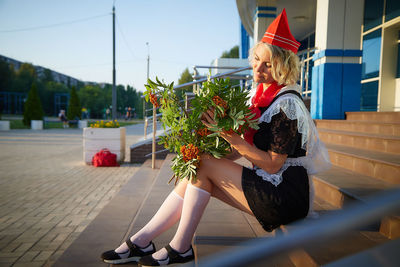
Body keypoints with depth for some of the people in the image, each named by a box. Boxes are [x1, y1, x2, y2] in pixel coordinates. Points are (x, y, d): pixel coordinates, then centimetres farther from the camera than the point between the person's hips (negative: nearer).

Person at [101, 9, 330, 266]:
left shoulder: (286, 103, -18)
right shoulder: (263, 94, 9)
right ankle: (142, 240, 2)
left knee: (204, 164, -16)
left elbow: (272, 165, -20)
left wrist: (229, 134, -25)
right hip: (270, 189, 8)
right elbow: (242, 149, 11)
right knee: (200, 174, -5)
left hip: (286, 196, -8)